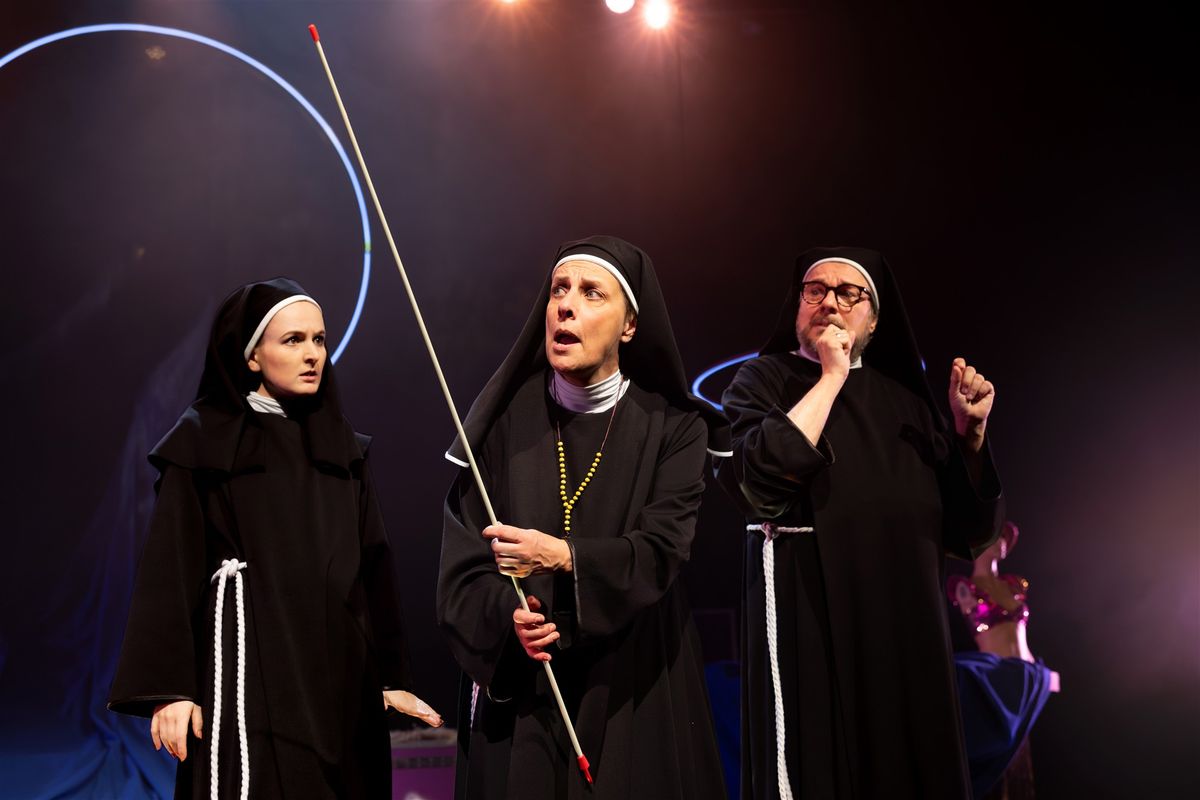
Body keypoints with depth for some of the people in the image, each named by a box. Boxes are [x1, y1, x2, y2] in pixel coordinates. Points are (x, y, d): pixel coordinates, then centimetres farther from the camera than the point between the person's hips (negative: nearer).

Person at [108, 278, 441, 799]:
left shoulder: (341, 446, 13)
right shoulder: (203, 441, 0)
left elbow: (372, 565, 14)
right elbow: (171, 568, -5)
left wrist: (390, 677, 12)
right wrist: (169, 688, -13)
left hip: (339, 674, 5)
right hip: (252, 667, -4)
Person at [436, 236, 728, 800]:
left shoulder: (673, 428, -3)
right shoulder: (504, 416, -1)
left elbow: (662, 550, -14)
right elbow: (462, 558, -4)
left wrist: (564, 557, -29)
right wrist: (506, 615, -22)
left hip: (633, 685, 0)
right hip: (517, 689, 1)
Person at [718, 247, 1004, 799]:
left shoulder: (903, 399, 13)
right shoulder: (762, 380, 1)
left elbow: (965, 527, 10)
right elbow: (761, 479, -21)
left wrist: (970, 432, -4)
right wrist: (831, 377, -13)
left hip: (905, 633, 5)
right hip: (807, 625, -5)